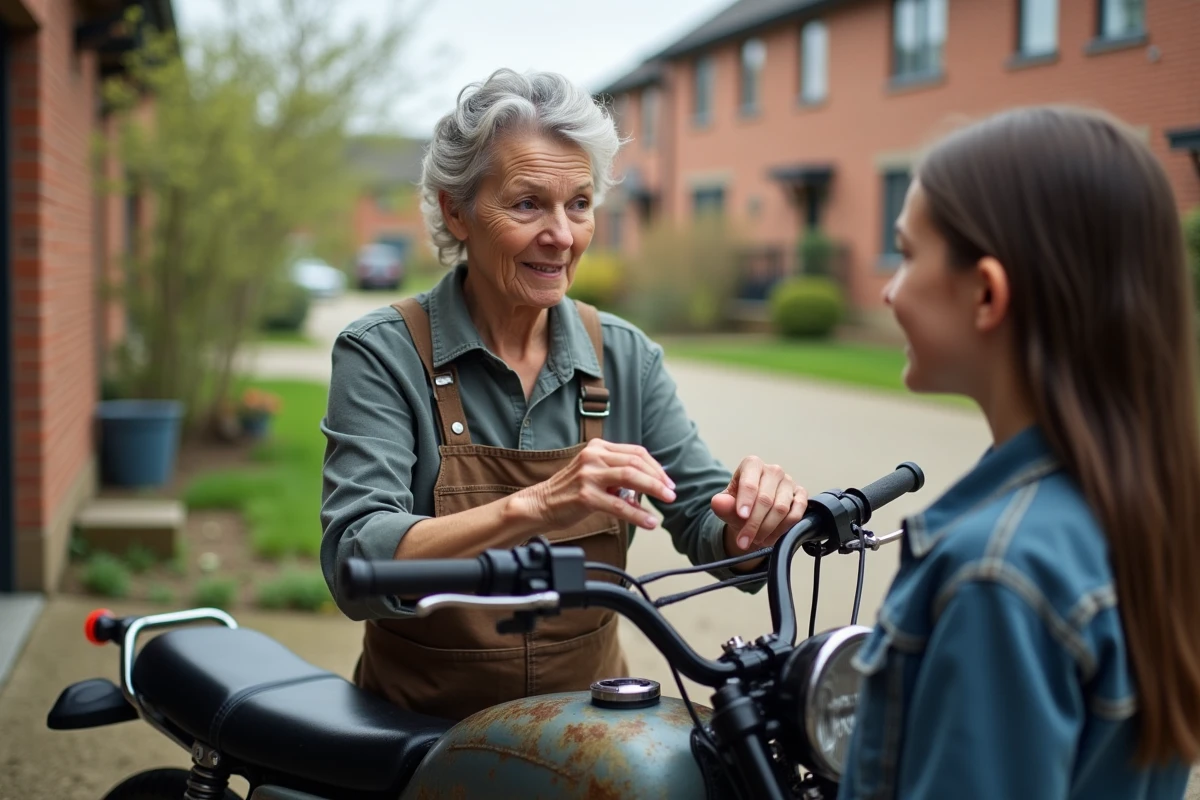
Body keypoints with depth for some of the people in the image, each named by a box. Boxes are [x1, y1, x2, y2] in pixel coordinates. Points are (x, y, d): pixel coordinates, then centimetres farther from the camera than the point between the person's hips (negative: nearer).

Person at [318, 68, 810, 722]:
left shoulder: (625, 357, 5)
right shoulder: (382, 354, -7)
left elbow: (711, 528, 1)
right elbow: (355, 568, -19)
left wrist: (751, 515, -22)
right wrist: (535, 506, -32)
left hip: (589, 716, 4)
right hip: (423, 732, -4)